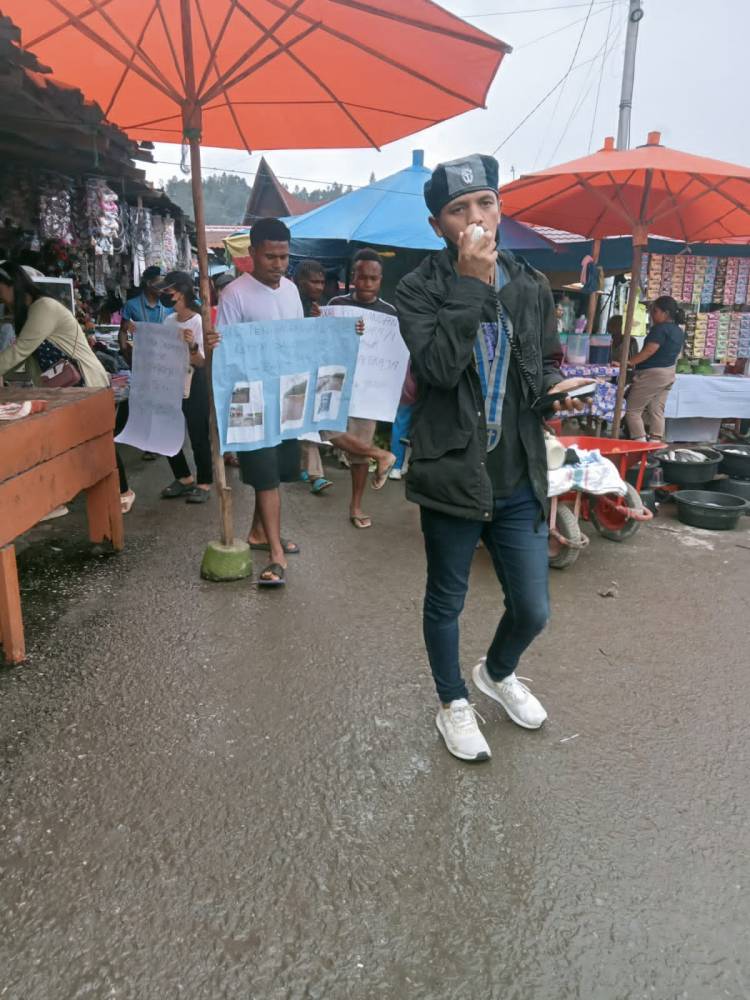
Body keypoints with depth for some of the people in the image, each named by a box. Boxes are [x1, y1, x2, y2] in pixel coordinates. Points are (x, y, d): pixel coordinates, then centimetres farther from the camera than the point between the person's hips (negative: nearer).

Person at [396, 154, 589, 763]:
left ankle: (498, 673, 45)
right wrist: (472, 282, -21)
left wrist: (558, 385, -7)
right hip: (452, 475, -3)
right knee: (446, 603, 14)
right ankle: (454, 702, 40)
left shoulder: (533, 286, 6)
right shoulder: (419, 290, -7)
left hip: (519, 480, 4)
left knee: (533, 611, 12)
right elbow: (437, 367, -22)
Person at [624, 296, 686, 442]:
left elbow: (649, 350, -24)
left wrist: (629, 362, -25)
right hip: (669, 374, 10)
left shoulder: (660, 328, -16)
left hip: (651, 373, -9)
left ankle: (640, 443, -9)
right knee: (657, 411, 10)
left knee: (632, 410, -4)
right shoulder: (679, 332, 13)